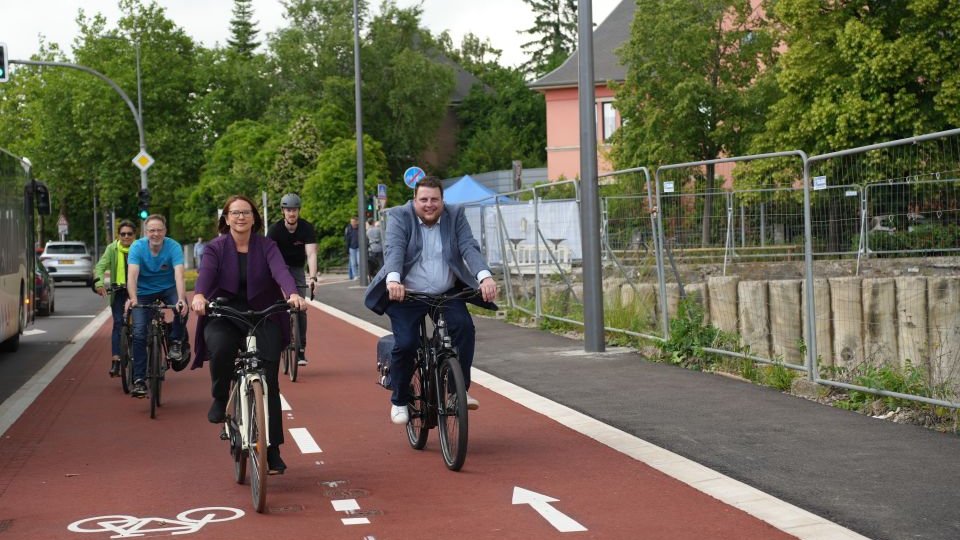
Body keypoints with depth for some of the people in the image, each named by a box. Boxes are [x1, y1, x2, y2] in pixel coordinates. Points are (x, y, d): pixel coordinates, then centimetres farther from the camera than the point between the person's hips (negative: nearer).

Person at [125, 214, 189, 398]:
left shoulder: (173, 247, -21)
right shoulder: (137, 247, -19)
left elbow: (179, 274, -33)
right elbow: (132, 274, -30)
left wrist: (181, 299, -50)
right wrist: (132, 298, -48)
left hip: (168, 288, 0)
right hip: (144, 292, 1)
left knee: (182, 306, -33)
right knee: (139, 333, -12)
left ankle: (176, 343, -8)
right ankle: (139, 380, -5)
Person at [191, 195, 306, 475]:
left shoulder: (266, 246, 1)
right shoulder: (216, 248, 0)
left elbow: (280, 270, -18)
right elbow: (206, 272, -19)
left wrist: (292, 294, -39)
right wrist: (199, 295, -42)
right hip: (224, 317, -1)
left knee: (269, 385, -4)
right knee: (220, 348, -36)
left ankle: (273, 450, 6)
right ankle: (220, 399, -7)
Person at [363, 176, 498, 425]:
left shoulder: (455, 216, 1)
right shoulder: (400, 217, -6)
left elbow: (469, 248, -12)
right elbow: (394, 250, -21)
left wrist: (485, 276, -31)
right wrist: (393, 279, -42)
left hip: (447, 294, 2)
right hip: (406, 295, -2)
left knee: (464, 327, -23)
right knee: (405, 344, -16)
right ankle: (399, 401, 6)